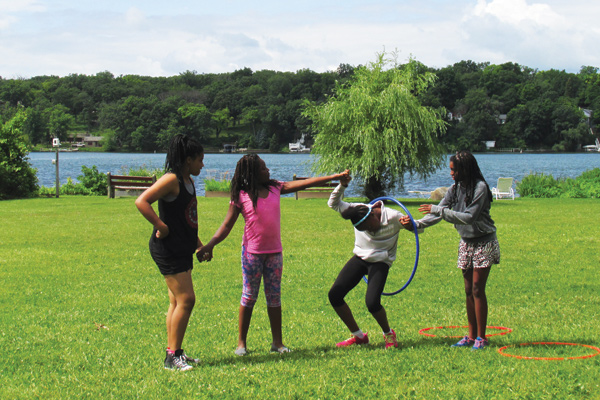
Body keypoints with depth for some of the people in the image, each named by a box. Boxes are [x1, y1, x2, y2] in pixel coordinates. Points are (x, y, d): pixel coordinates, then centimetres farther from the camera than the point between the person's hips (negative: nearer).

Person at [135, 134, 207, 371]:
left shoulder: (188, 181, 14)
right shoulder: (171, 180, -15)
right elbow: (142, 202, -25)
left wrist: (199, 244, 21)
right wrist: (161, 227, -23)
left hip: (182, 249, 10)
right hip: (168, 249, -10)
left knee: (177, 301, 12)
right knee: (185, 299, -11)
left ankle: (174, 352, 19)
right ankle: (172, 356, -6)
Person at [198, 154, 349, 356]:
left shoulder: (275, 188, 5)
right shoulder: (241, 196, -7)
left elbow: (305, 183, 5)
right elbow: (227, 225, -7)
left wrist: (336, 177, 4)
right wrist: (210, 244, -20)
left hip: (274, 251, 4)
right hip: (252, 252, -4)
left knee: (274, 296, 7)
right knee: (249, 296, 1)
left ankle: (277, 342, 13)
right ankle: (241, 342, 11)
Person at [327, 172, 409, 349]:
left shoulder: (392, 217, -19)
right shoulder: (357, 210, -9)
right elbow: (333, 203, -4)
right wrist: (342, 186, -22)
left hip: (380, 262, -5)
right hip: (360, 258, 5)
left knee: (372, 303, -25)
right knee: (334, 294, -8)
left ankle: (389, 334, 7)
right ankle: (358, 336, 8)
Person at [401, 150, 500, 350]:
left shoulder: (480, 188, -18)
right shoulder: (455, 189, 3)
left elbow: (470, 217, -25)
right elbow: (437, 214, 0)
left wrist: (438, 210, -27)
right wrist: (415, 224, -15)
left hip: (484, 243, -7)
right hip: (466, 243, 7)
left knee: (477, 290, -8)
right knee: (468, 290, 8)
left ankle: (481, 337, 0)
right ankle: (471, 335, 14)